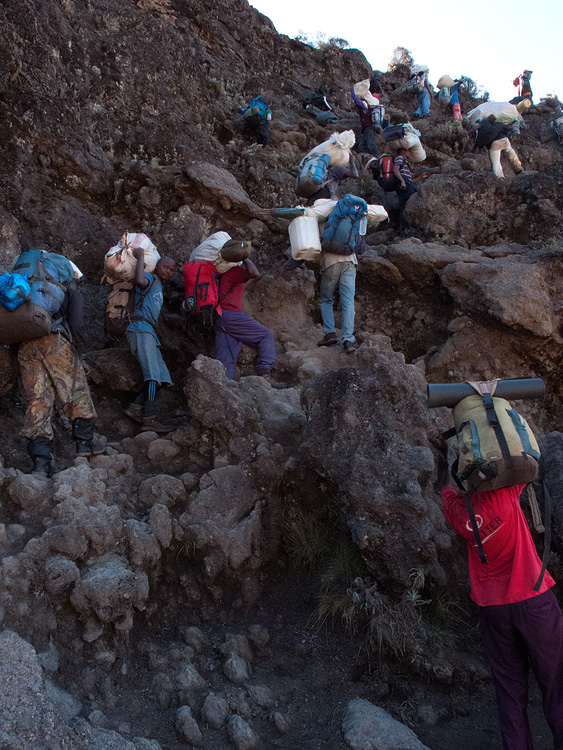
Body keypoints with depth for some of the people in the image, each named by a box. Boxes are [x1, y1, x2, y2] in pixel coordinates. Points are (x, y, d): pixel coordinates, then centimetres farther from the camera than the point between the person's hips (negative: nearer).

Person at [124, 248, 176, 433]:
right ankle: (149, 420, -28)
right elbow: (139, 281, -19)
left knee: (162, 378, -3)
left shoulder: (159, 287, 32)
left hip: (149, 333, 9)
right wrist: (141, 257, -9)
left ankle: (136, 408, -8)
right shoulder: (150, 279, 3)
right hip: (140, 329, -9)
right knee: (153, 375, -21)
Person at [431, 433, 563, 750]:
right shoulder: (504, 494, -12)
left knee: (510, 691, 10)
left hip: (493, 610, 4)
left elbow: (444, 489, 22)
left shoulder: (456, 508, -2)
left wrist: (442, 454, 29)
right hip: (533, 600, -3)